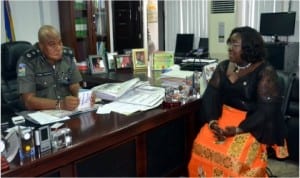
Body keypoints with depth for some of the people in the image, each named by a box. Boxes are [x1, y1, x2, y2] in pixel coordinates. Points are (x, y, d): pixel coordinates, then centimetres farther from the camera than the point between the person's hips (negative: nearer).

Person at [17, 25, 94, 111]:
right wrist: (60, 104, -32)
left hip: (68, 111, 3)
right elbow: (29, 101, -18)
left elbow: (74, 85, 6)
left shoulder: (68, 55, 0)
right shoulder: (27, 61, -14)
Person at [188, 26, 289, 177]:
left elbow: (266, 109, -15)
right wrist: (212, 121, -17)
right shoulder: (223, 66, 6)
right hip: (224, 117, 4)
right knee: (201, 146, -21)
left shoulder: (265, 72, -9)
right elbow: (210, 95, 0)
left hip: (252, 124, -4)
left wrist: (238, 130, -24)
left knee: (235, 156, -28)